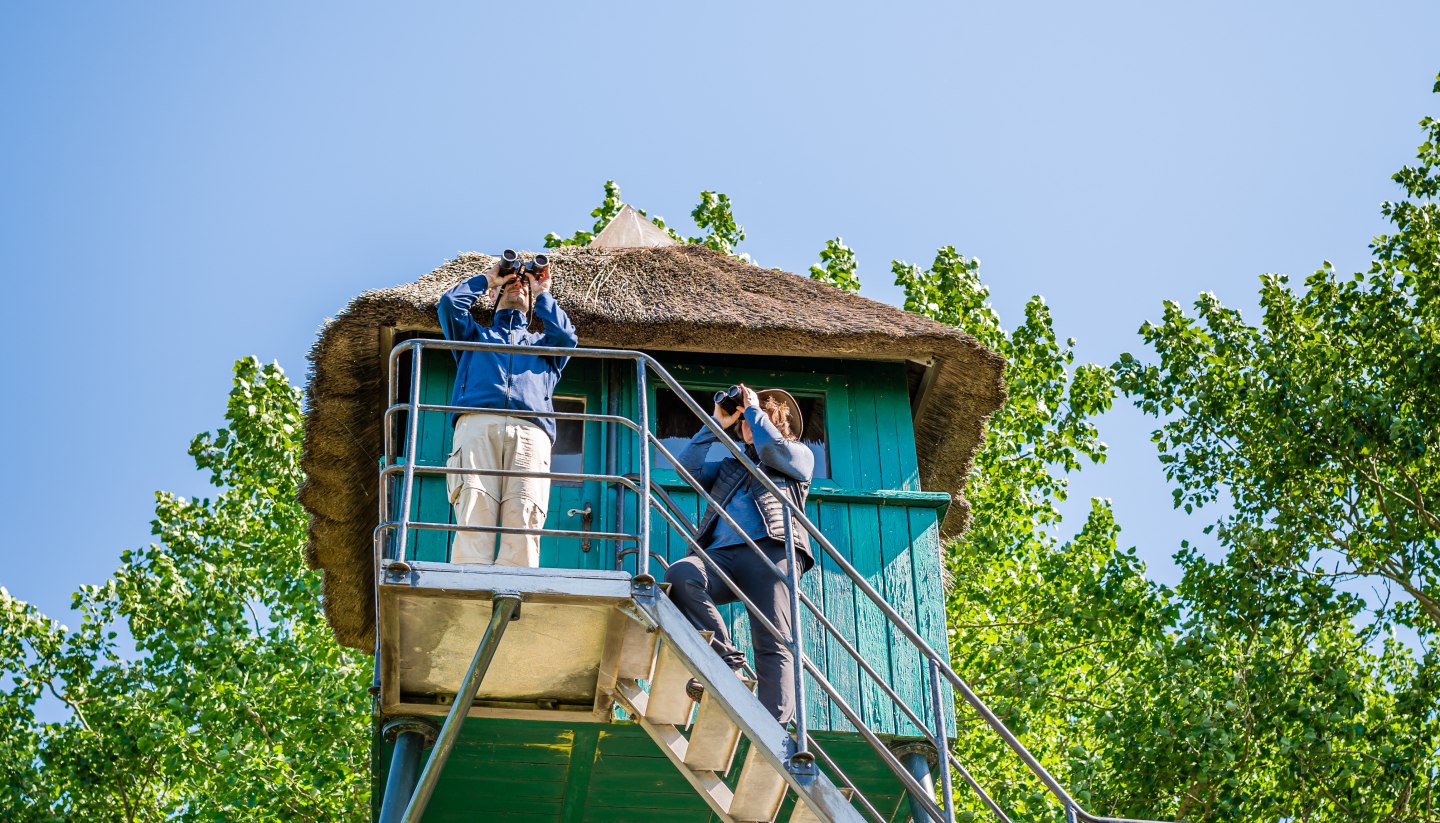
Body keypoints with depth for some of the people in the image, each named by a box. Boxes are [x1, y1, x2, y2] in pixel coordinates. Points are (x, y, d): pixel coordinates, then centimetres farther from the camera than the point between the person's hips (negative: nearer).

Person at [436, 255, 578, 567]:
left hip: (530, 431, 1)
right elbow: (450, 303, 20)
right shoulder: (475, 335, 39)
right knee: (474, 515, -22)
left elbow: (567, 336, 16)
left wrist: (542, 293, 28)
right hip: (477, 424, 0)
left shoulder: (543, 342, 40)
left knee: (523, 520, -21)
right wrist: (486, 278, 34)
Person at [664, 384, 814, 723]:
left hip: (769, 551, -4)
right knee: (679, 575, -32)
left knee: (773, 646, -21)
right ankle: (726, 661, -26)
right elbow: (688, 468, 22)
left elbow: (772, 449, 3)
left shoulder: (799, 455, 25)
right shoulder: (729, 466, 38)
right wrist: (715, 423, 23)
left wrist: (754, 408, 16)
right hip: (721, 554, 4)